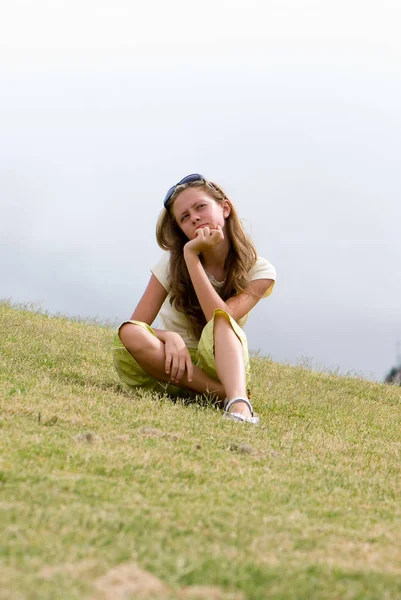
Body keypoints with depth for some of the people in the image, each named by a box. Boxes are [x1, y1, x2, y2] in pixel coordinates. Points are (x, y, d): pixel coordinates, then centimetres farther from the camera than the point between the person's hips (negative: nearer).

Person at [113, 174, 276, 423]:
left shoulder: (259, 271, -7)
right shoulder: (173, 262, -4)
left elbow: (221, 321, -24)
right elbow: (131, 329, -7)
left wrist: (192, 256, -21)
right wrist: (171, 337, -29)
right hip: (172, 367, 2)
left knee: (222, 321, -33)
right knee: (131, 334, -30)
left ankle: (238, 403, -56)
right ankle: (224, 393, -33)